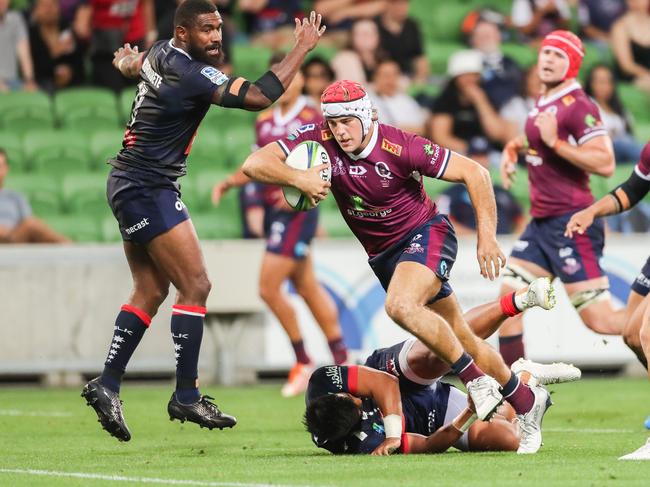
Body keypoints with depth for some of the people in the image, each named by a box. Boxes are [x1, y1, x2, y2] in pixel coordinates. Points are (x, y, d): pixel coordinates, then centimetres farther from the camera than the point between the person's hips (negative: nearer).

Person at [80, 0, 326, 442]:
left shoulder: (162, 53, 5)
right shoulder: (191, 75, -22)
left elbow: (134, 62, 29)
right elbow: (260, 96, -24)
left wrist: (128, 61, 49)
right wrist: (302, 48, -17)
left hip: (131, 186, 10)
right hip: (147, 189, -10)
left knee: (151, 290, 12)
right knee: (195, 285, -9)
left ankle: (107, 384, 12)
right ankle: (186, 396, -7)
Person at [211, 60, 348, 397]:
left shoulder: (311, 119, -9)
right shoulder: (264, 121, 14)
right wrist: (229, 183, 9)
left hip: (297, 213, -8)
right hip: (273, 212, 8)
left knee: (268, 287, -12)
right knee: (308, 289, 12)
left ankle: (303, 362, 1)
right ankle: (342, 362, 21)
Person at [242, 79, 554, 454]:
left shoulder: (400, 147, -25)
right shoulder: (319, 140, -14)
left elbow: (474, 173, -19)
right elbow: (255, 163, -19)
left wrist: (487, 237, -24)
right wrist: (298, 178, -37)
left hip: (426, 233, -6)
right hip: (383, 254, 6)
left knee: (400, 305, -33)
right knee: (459, 338, 10)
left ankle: (477, 379, -17)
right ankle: (525, 400, 28)